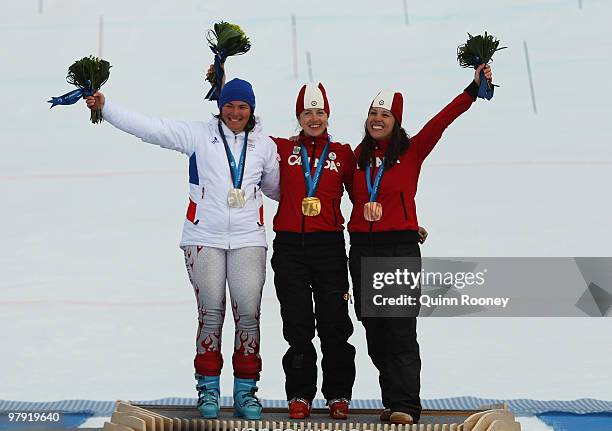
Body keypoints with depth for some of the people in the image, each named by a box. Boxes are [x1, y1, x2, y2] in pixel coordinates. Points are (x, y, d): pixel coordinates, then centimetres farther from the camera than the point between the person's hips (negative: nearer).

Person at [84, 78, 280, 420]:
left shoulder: (264, 144, 10)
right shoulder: (198, 134, 3)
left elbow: (275, 187, 24)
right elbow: (149, 127, -2)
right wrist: (104, 106, -7)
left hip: (248, 238, 2)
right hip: (204, 237, -1)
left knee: (248, 313, -2)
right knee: (211, 311, -1)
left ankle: (246, 390, 12)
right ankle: (208, 388, 14)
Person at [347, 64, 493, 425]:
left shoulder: (412, 150, 1)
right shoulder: (359, 155, 11)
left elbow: (442, 120, -9)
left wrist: (474, 89, -14)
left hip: (401, 248, -4)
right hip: (363, 248, 4)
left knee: (401, 330, -6)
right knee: (374, 329, 7)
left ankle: (405, 406, -1)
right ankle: (393, 401, 18)